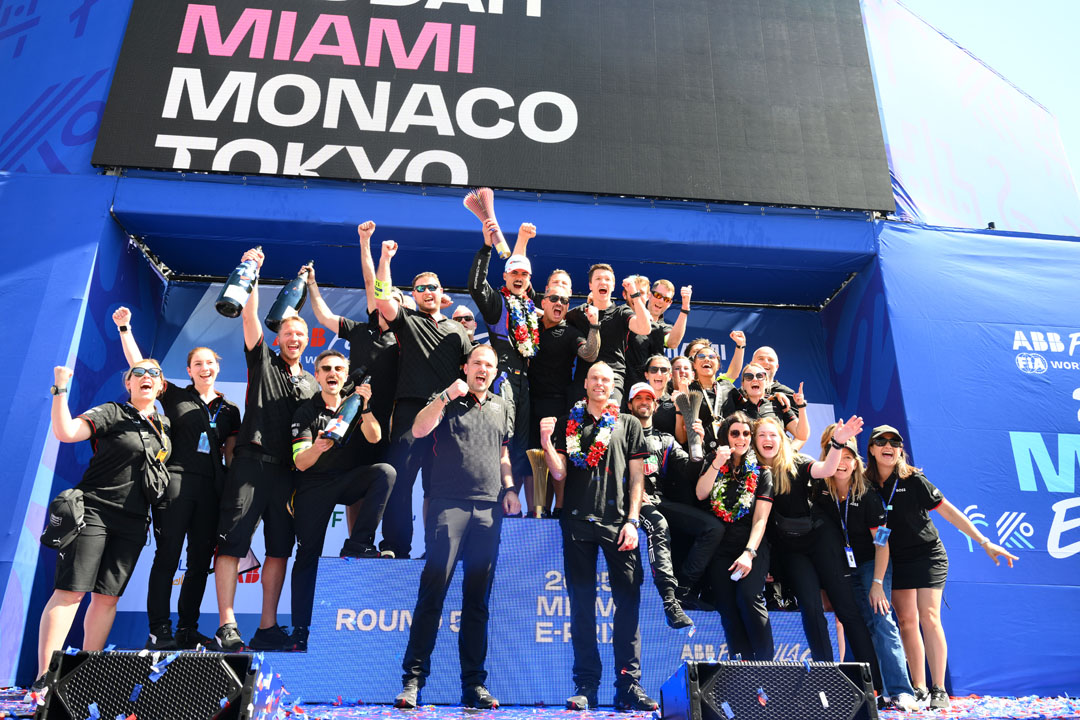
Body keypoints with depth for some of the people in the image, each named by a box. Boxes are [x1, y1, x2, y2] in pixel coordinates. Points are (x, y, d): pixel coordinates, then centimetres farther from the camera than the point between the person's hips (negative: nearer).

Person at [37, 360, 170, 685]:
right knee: (70, 591, -9)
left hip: (133, 523, 5)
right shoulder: (111, 414, -1)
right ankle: (44, 675, -7)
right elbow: (65, 432, -15)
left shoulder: (166, 426, 14)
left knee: (108, 596, 6)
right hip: (93, 511, -5)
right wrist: (60, 389, -18)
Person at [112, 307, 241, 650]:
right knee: (168, 556, -7)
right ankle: (159, 631, -3)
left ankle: (188, 629, 13)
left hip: (212, 488, 3)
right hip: (176, 482, -3)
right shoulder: (175, 397, 10)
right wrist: (124, 327, -2)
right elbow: (138, 365, 4)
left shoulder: (230, 410, 17)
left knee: (201, 560, 5)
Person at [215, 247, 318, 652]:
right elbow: (249, 317, 0)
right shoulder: (263, 362, 11)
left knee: (280, 549, 3)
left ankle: (268, 628, 8)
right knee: (232, 542, -7)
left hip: (289, 470, 4)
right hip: (252, 462, -3)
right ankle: (227, 625, -4)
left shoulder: (312, 383, 20)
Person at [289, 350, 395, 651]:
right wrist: (317, 448, -32)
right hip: (314, 486, -1)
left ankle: (358, 545, -28)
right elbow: (300, 463, -9)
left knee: (386, 471, -29)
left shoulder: (354, 406, 7)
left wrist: (365, 406, -26)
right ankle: (300, 631, 4)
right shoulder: (305, 413, 1)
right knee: (307, 556, -5)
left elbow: (374, 437, -10)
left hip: (350, 481, 1)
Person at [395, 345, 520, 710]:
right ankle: (413, 678, 1)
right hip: (449, 502, -3)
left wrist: (509, 488, 12)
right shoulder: (447, 400, 7)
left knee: (477, 599, 7)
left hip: (489, 508, 4)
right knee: (433, 590, -7)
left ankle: (474, 684, 13)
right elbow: (419, 430, -10)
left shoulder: (503, 408, 18)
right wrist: (447, 396, -15)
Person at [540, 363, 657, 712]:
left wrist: (632, 521, -3)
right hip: (578, 522, 1)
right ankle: (586, 685, 9)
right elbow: (559, 474, 6)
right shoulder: (568, 424, 13)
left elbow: (637, 476, 7)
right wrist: (546, 442, -10)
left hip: (618, 523, 0)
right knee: (582, 604, 3)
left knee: (628, 601, -4)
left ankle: (629, 685, 3)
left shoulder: (629, 424, 11)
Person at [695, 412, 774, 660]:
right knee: (726, 605, -11)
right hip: (719, 545, 2)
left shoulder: (761, 472, 6)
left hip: (752, 543, -2)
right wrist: (717, 463, -12)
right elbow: (700, 493, -2)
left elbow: (761, 519, -2)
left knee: (747, 596, -22)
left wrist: (748, 553, -14)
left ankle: (766, 664, -14)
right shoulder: (713, 462, 12)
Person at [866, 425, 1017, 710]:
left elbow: (948, 511, -9)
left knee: (928, 617, -10)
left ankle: (939, 690, -2)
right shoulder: (867, 484, -3)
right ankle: (919, 689, 8)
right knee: (906, 621, 1)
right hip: (895, 561, 3)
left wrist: (985, 542, -10)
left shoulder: (913, 480, -11)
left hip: (927, 555, -3)